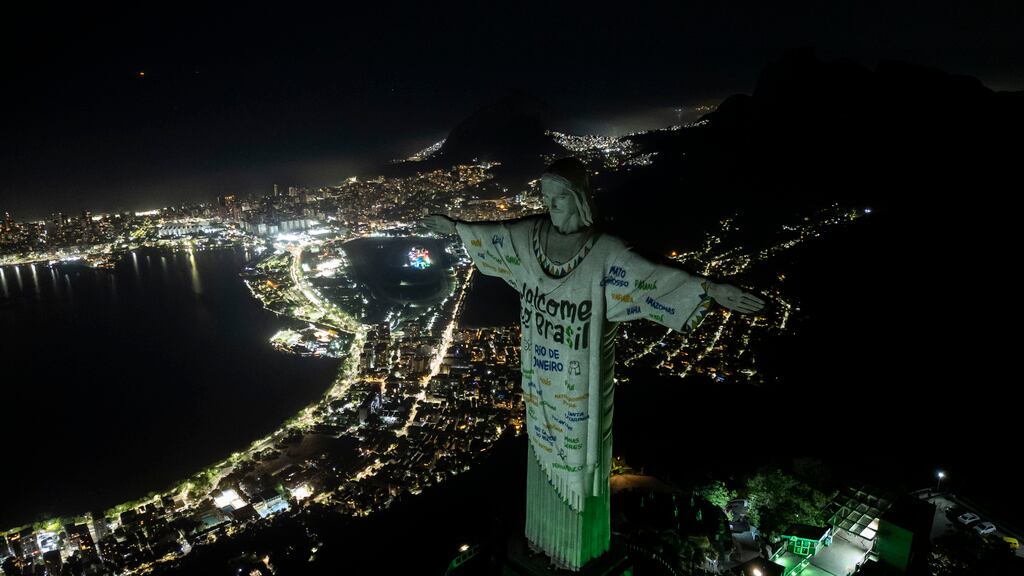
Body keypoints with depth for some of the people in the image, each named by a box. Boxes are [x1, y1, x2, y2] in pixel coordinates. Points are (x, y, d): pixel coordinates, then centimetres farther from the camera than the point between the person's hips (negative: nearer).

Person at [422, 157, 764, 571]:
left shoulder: (604, 251, -21)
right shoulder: (529, 235, -5)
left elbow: (652, 276, -30)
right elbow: (491, 236, 13)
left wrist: (710, 290, -41)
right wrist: (453, 226, 25)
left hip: (581, 377, -5)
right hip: (541, 371, 5)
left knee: (579, 450, 13)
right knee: (545, 443, 23)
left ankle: (579, 541, 38)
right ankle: (547, 528, 49)